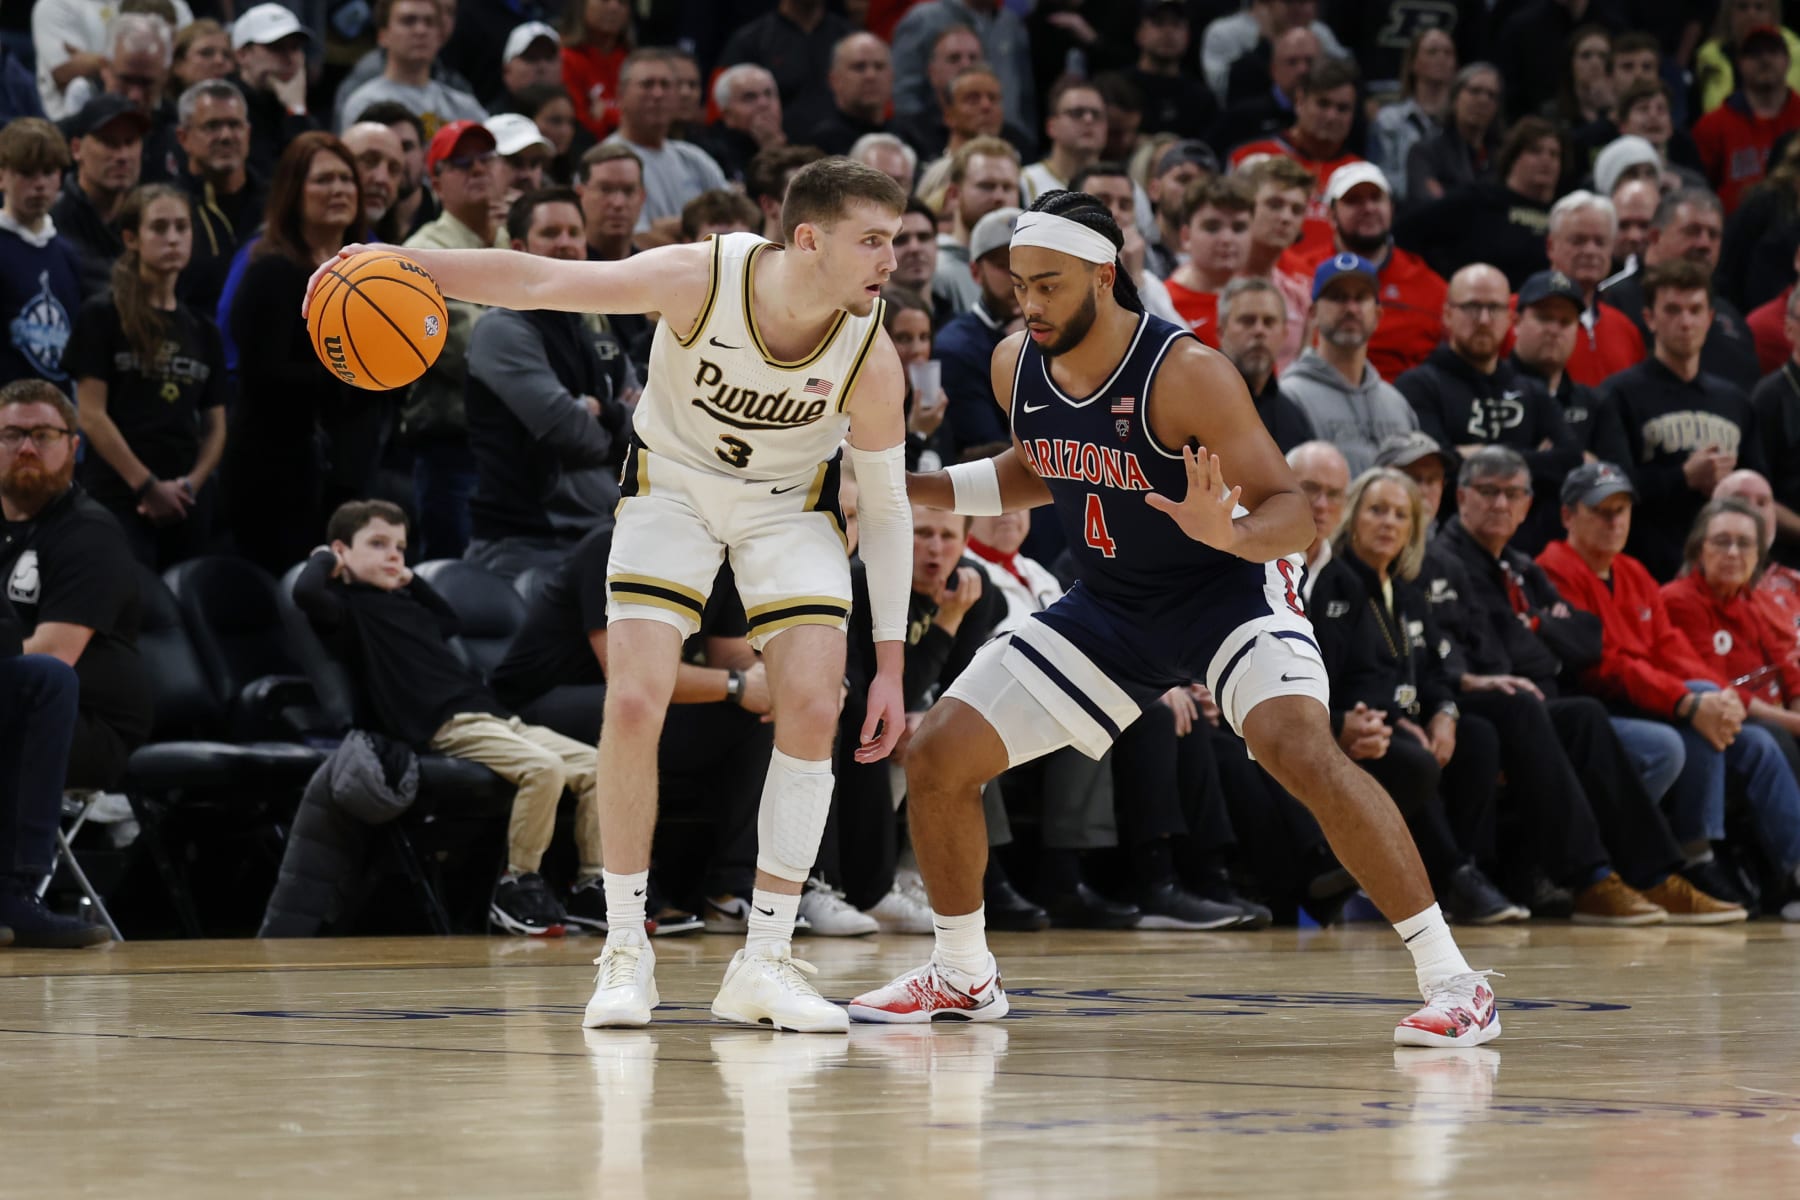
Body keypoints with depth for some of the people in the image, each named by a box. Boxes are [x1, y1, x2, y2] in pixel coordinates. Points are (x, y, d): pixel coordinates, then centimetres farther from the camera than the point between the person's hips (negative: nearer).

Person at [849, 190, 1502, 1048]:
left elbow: (1294, 510, -26)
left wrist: (1233, 533, -48)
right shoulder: (1015, 366, -8)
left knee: (1300, 749, -33)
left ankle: (1451, 981, -26)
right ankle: (961, 976, 23)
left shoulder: (1185, 372, -27)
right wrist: (912, 490, 3)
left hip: (1228, 586, -6)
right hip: (1109, 605, 7)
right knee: (937, 754, 0)